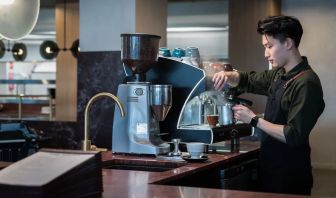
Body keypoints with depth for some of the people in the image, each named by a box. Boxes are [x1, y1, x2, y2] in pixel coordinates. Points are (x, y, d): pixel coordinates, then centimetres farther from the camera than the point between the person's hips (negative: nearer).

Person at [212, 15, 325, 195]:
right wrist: (229, 76, 0)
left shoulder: (306, 83, -20)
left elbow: (294, 136, -25)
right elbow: (248, 81, 22)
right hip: (269, 168, 8)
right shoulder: (279, 74, 6)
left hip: (289, 176, -8)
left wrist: (254, 120, -16)